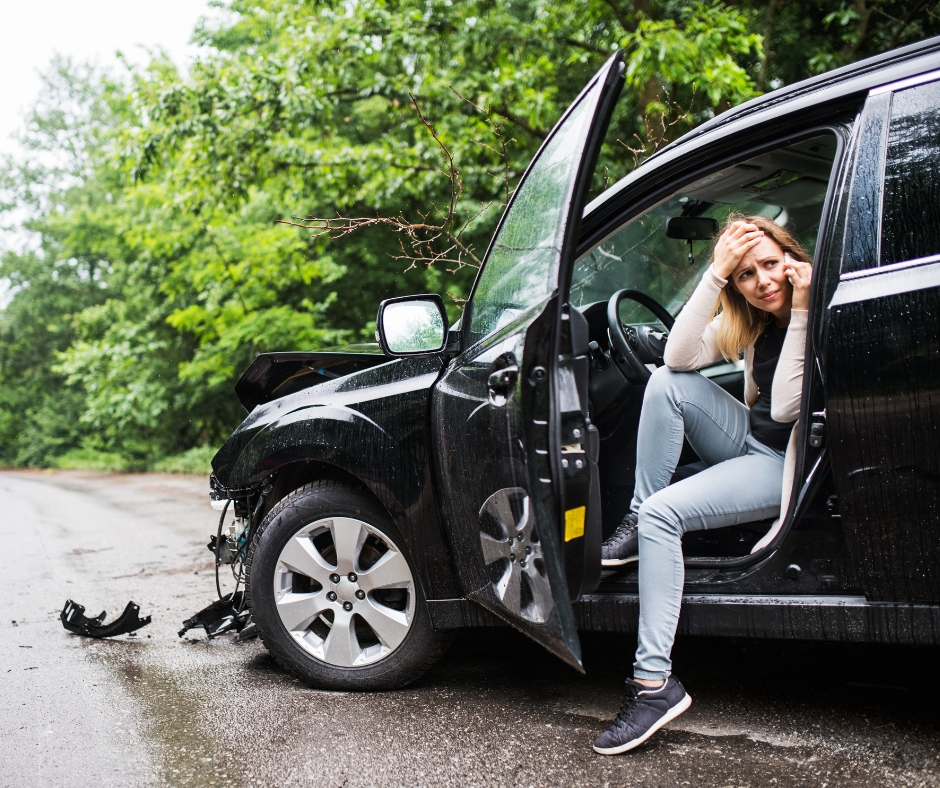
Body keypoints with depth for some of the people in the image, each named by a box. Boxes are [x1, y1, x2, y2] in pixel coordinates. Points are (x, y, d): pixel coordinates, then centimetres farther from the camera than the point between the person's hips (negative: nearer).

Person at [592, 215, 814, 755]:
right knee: (668, 385, -17)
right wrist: (716, 274, -18)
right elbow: (680, 357, -12)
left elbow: (786, 408, -26)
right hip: (751, 442, 7)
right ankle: (638, 522, -8)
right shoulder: (750, 317, 3)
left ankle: (655, 682, -23)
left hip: (791, 467, -7)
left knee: (664, 512, -25)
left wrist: (801, 313, -28)